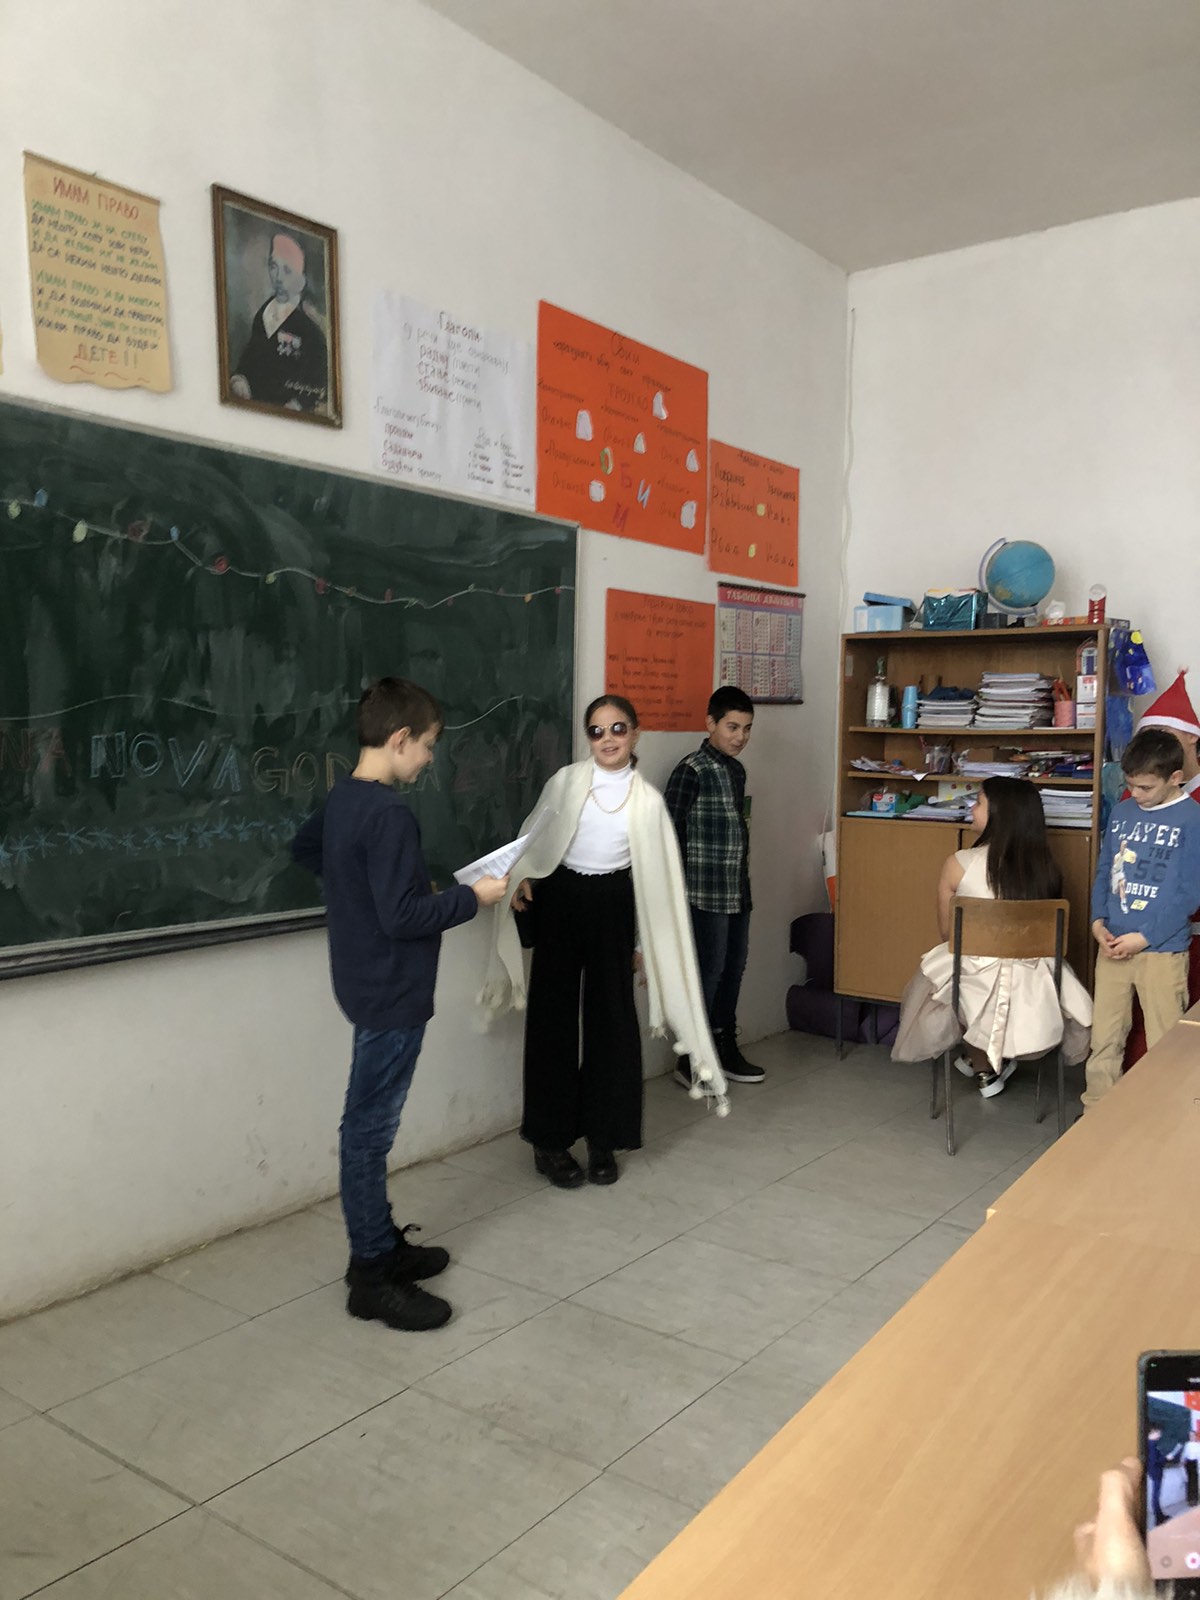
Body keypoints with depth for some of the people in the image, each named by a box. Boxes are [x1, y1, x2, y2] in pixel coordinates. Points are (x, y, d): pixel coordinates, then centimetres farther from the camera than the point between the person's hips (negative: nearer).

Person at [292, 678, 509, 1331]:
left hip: (367, 985, 10)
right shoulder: (388, 815, -23)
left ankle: (379, 1244, 32)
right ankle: (372, 1278, 12)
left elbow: (303, 848, 25)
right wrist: (473, 897, -14)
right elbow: (403, 917, -26)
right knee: (370, 1130, 0)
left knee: (370, 1125, 18)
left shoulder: (341, 798, 6)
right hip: (391, 992, -10)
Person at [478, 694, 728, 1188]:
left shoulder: (647, 799, -1)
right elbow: (533, 834, 10)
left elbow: (656, 875, 3)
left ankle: (603, 1138, 21)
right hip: (560, 898, 0)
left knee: (610, 1017, 5)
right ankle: (549, 1140, 15)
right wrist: (521, 878, -7)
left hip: (612, 905, 1)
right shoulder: (566, 780, -2)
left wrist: (648, 944, 3)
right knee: (553, 1016, 3)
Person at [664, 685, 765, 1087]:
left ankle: (725, 1049, 25)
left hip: (738, 890, 8)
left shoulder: (737, 770, 12)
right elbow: (670, 832, -14)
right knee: (708, 971, -4)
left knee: (733, 969, 13)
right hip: (707, 891, -8)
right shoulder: (691, 770, -12)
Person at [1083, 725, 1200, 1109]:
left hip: (1162, 950, -5)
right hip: (1112, 945, 5)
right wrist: (1098, 922, -2)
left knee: (1165, 1045, 7)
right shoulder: (1121, 811, 5)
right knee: (1104, 1037, 13)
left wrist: (1144, 937, -15)